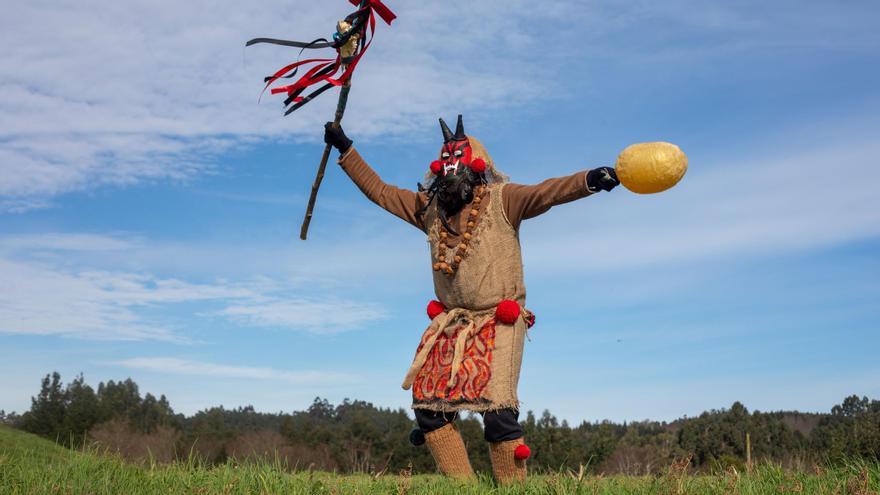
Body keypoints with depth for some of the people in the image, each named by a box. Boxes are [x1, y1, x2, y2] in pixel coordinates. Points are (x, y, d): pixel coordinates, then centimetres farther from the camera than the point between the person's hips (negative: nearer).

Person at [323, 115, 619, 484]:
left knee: (497, 411, -16)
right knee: (428, 406, -1)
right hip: (449, 324, 6)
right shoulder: (428, 207, 13)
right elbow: (378, 190, 21)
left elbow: (545, 192, -17)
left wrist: (588, 180, -36)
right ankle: (463, 485, 9)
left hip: (498, 323, -5)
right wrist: (345, 150, 22)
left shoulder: (501, 199, -2)